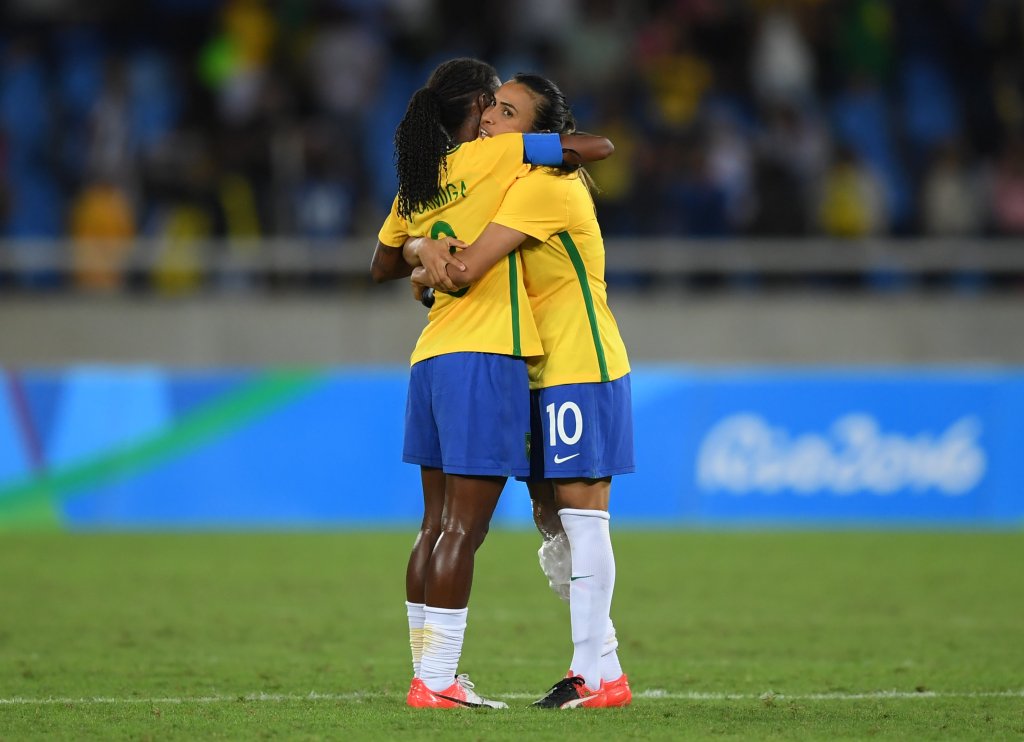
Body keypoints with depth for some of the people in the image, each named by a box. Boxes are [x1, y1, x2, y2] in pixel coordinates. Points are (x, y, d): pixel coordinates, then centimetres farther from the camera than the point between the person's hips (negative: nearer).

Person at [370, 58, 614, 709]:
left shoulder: (417, 185, 13)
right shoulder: (495, 155, -6)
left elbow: (383, 267, 27)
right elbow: (599, 146, -2)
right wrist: (567, 153, 18)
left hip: (431, 360, 8)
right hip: (485, 360, -8)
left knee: (439, 525, 11)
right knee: (463, 529, -7)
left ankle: (430, 674, 13)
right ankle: (436, 681, -9)